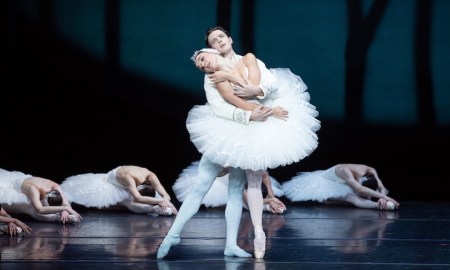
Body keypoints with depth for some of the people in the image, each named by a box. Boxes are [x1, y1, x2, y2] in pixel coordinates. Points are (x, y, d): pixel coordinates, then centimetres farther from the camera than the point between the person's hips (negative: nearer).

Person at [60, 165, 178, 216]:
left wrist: (165, 202, -67)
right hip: (108, 185, -5)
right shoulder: (128, 176, -54)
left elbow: (164, 194, -42)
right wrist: (159, 201, -74)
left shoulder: (150, 176, -37)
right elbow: (138, 198, -66)